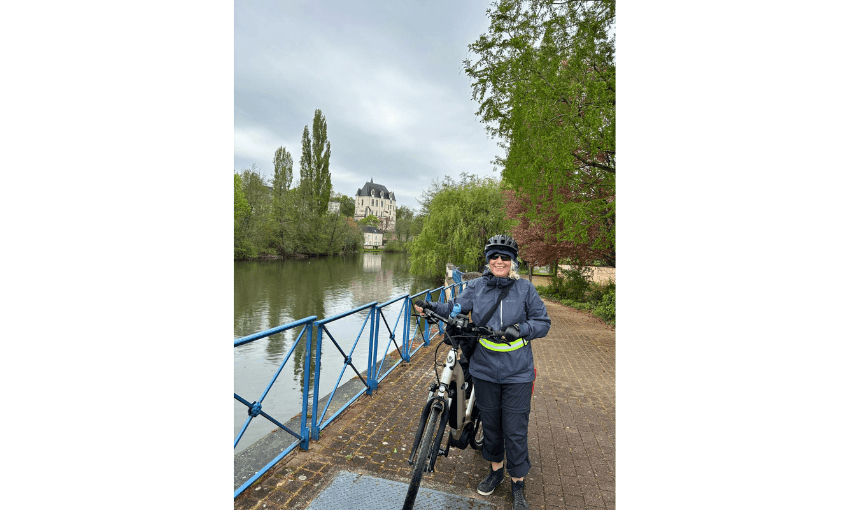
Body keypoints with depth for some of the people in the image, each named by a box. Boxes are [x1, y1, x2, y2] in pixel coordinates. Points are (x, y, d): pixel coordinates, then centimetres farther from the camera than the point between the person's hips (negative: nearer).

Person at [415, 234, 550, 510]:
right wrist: (430, 306, -13)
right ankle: (496, 469, 44)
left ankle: (517, 485, 30)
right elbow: (455, 307, 4)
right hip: (484, 370, 2)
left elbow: (543, 322, -1)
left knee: (515, 430, 6)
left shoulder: (525, 288, -4)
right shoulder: (476, 286, 0)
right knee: (490, 423, 19)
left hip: (517, 373, -2)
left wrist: (521, 329, -18)